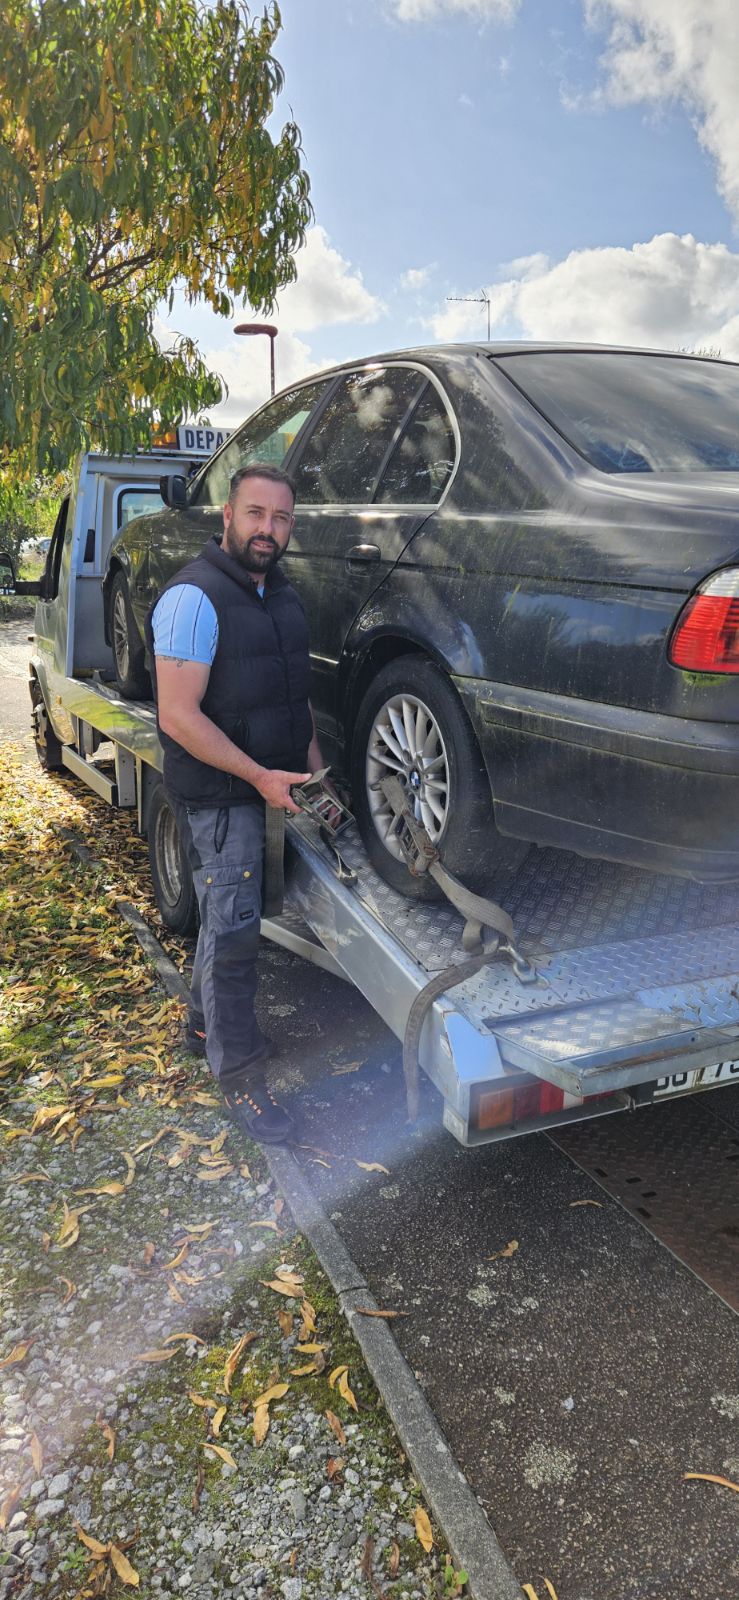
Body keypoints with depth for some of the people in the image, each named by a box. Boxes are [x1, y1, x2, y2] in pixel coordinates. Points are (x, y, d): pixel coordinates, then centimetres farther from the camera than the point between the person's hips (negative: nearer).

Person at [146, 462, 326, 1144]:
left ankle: (206, 1023, 38)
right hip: (218, 795, -8)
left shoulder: (281, 594, 11)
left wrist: (315, 775, 10)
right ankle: (238, 1073, 9)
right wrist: (261, 776, -21)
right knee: (232, 927, -3)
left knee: (233, 915, 19)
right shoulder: (195, 598, -18)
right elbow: (179, 715, -22)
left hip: (272, 788, 8)